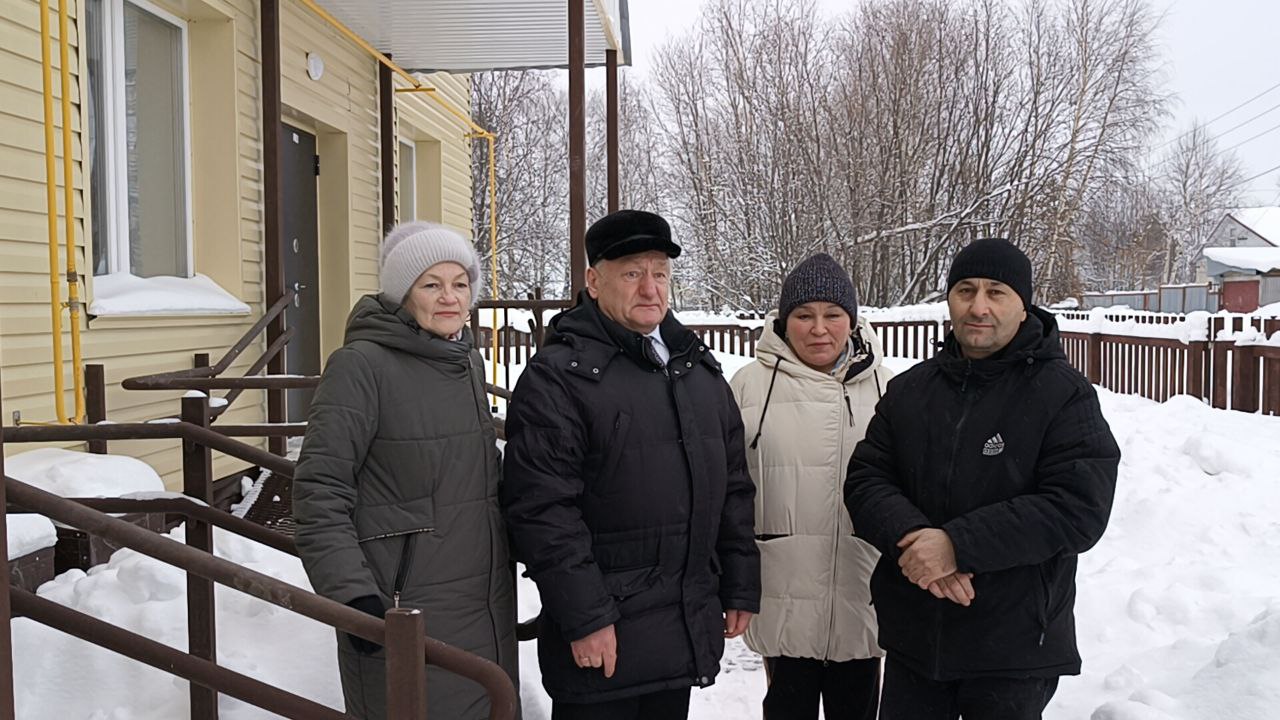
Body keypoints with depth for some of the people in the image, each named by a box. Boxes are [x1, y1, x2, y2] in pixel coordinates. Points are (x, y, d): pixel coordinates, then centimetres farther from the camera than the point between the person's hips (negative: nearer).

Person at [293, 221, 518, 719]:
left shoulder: (468, 362, 10)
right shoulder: (361, 365, -13)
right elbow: (319, 492, -14)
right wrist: (353, 594, -21)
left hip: (490, 608, 7)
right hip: (406, 617, -7)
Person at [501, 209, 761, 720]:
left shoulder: (700, 368, 12)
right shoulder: (557, 375, -11)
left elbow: (734, 488, 15)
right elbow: (543, 509, -16)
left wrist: (741, 588, 12)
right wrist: (585, 618, -17)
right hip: (602, 638, -6)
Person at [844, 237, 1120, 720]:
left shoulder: (1064, 395, -8)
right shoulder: (908, 390, 6)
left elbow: (1079, 509, -18)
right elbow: (865, 481, 1)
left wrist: (958, 545, -24)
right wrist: (912, 538, -20)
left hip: (1015, 649, -3)